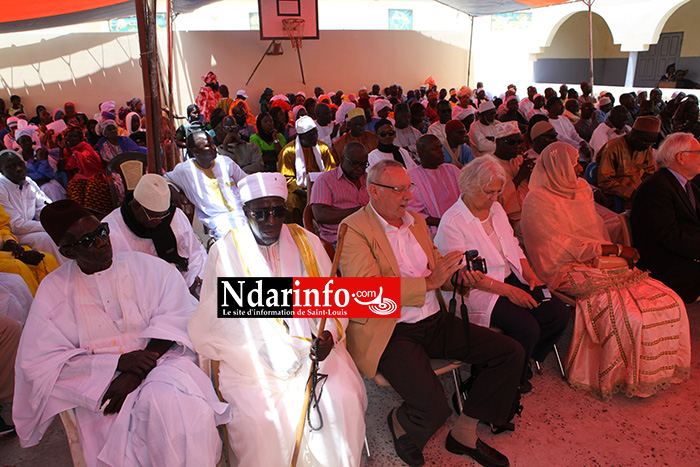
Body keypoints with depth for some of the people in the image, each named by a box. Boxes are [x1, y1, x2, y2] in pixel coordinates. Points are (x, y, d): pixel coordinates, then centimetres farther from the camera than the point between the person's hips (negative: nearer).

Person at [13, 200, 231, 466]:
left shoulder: (147, 267, 5)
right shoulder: (53, 290, 6)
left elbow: (174, 319, -6)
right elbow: (39, 364, -1)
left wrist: (136, 373, -20)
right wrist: (118, 362, -14)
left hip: (159, 359, 0)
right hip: (98, 386, 0)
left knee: (169, 400, -32)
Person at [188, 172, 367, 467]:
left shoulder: (307, 242, 8)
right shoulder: (226, 251, 1)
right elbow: (213, 323, 1)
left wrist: (329, 335, -12)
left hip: (312, 346, 2)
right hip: (253, 356, -1)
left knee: (342, 402, -19)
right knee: (263, 416, -23)